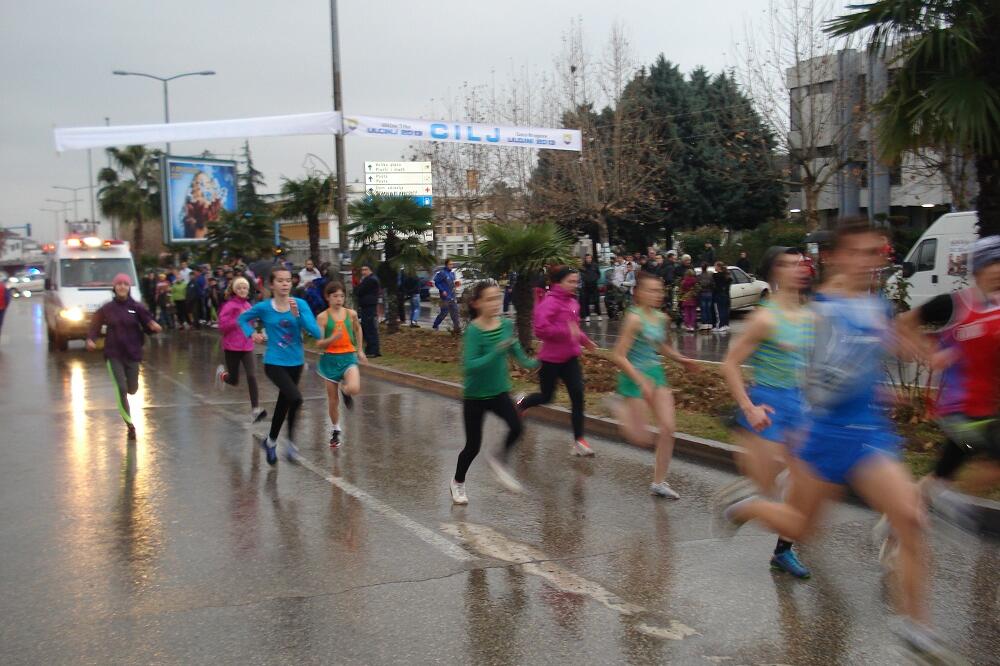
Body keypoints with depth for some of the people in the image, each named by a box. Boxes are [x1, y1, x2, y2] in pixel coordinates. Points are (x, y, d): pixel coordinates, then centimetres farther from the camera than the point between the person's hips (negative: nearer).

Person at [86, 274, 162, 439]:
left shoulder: (137, 308, -3)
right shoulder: (106, 309, -1)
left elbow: (148, 324, -4)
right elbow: (95, 326, 4)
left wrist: (153, 326, -27)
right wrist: (91, 339, -14)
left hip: (132, 353, 1)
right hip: (113, 354, -1)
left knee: (132, 389, 11)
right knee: (121, 388, -10)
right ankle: (130, 424, 2)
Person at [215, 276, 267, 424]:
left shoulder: (248, 305, 8)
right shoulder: (229, 305, -10)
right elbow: (222, 327, -15)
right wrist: (238, 320, -22)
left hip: (247, 346, 4)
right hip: (231, 347, -4)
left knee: (252, 376, -13)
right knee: (234, 381, 8)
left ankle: (255, 409, -13)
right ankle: (222, 373, 44)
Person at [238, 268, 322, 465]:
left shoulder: (300, 304, -7)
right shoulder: (264, 307, -8)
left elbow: (316, 333, -16)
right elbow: (242, 319, 11)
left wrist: (297, 314, -25)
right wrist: (252, 333, -7)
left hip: (295, 362, 3)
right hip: (274, 362, -3)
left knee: (284, 403, 18)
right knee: (295, 398, -26)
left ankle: (271, 441, 43)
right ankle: (291, 441, -7)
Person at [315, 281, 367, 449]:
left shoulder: (351, 314, -1)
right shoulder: (323, 317, -7)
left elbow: (358, 330, 21)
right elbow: (319, 344, -11)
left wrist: (360, 350, 21)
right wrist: (332, 338, -29)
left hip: (348, 357, 1)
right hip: (331, 359, -1)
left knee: (354, 389, -26)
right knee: (333, 399, 8)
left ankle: (344, 390, 12)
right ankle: (336, 430, 29)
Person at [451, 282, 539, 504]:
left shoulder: (506, 325, -5)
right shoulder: (473, 331, -21)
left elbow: (516, 351, 11)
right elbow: (469, 366, -28)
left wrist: (530, 362, 0)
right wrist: (497, 352, -35)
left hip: (499, 392, 4)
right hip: (475, 396, -4)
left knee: (516, 427, -21)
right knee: (473, 445, 5)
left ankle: (500, 461, 9)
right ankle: (458, 482, 33)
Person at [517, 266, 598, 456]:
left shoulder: (572, 302, 8)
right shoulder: (550, 302, -17)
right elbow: (541, 329, -27)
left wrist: (584, 340, 10)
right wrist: (567, 331, -29)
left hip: (570, 357, 6)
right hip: (551, 358, -6)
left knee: (578, 395, -4)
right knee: (546, 396, 10)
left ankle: (579, 441, 0)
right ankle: (521, 404, 44)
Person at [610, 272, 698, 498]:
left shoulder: (661, 318, 4)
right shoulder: (634, 319, -18)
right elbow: (618, 356, -20)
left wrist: (681, 359, 10)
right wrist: (642, 381, -26)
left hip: (656, 373, 7)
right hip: (634, 376, -7)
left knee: (668, 429, -1)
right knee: (641, 439, -1)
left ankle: (659, 482, 12)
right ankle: (620, 409, 28)